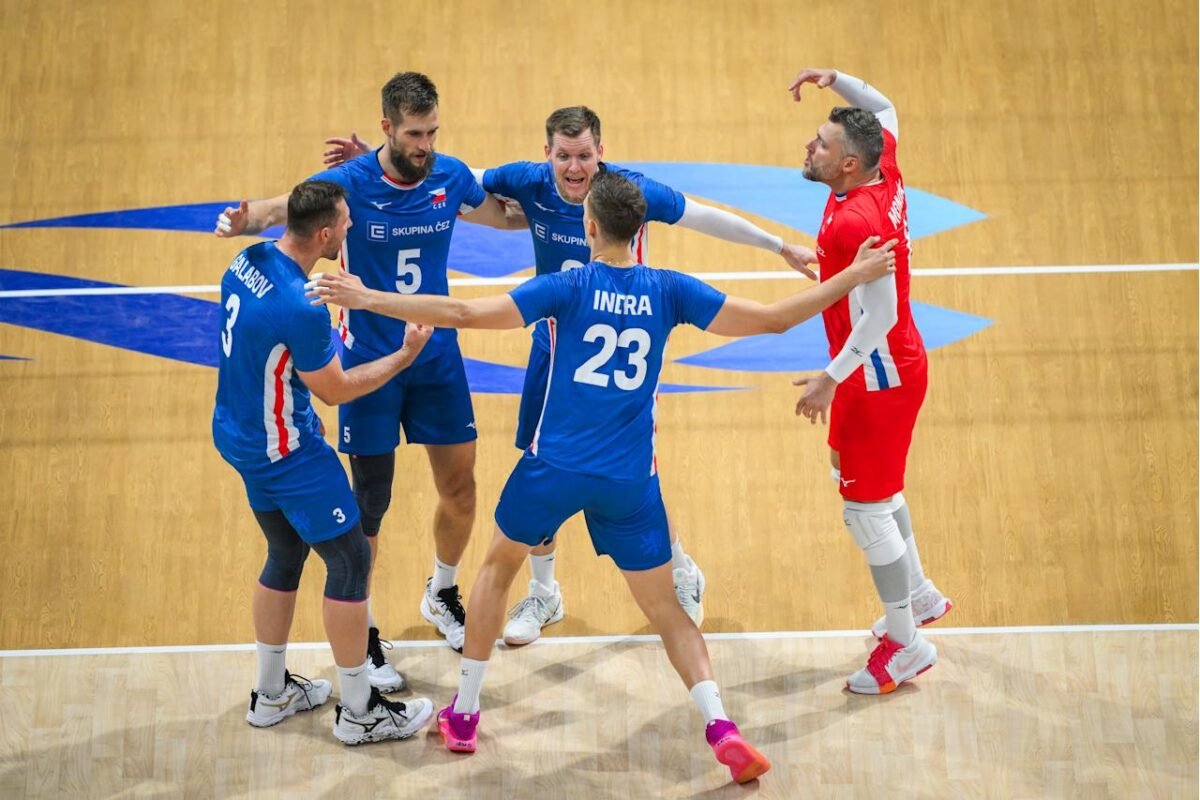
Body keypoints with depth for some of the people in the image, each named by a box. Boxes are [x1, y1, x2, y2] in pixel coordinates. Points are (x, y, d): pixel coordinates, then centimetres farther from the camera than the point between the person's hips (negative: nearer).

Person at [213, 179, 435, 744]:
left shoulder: (249, 262, -4)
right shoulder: (300, 308, -30)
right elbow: (335, 390, -16)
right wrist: (407, 355, -7)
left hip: (239, 434, 9)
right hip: (285, 450, -9)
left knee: (285, 556, 22)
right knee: (350, 559, 3)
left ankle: (271, 694, 33)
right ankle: (359, 712, 12)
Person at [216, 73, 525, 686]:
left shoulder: (450, 177, -5)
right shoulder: (349, 182, -17)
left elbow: (505, 216, 15)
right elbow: (285, 207, -27)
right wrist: (246, 219, -48)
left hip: (437, 354, 4)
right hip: (369, 361, -4)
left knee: (460, 485, 10)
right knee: (369, 502, -1)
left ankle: (442, 597, 38)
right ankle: (361, 634, 16)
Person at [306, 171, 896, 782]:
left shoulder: (569, 287, -8)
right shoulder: (669, 290, -2)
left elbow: (465, 314, -15)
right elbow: (774, 319, 0)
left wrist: (367, 299, -10)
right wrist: (854, 276, 9)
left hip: (555, 466, -1)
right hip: (630, 480, 1)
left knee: (498, 566, 23)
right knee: (663, 606, 12)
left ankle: (462, 714, 27)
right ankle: (719, 726, -4)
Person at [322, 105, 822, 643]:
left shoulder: (632, 191, -20)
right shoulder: (530, 182, -13)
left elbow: (705, 217, -7)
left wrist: (780, 246, -1)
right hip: (553, 351, 3)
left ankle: (684, 578, 28)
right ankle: (543, 595, 29)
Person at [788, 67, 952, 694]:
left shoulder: (855, 222, -28)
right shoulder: (884, 177, -2)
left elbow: (880, 313, -30)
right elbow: (883, 109, 19)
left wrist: (831, 378, -28)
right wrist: (833, 79, 8)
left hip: (878, 377, -10)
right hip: (892, 364, 10)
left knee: (866, 508, -1)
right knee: (864, 480, 26)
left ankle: (907, 644, 11)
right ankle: (920, 596, 42)